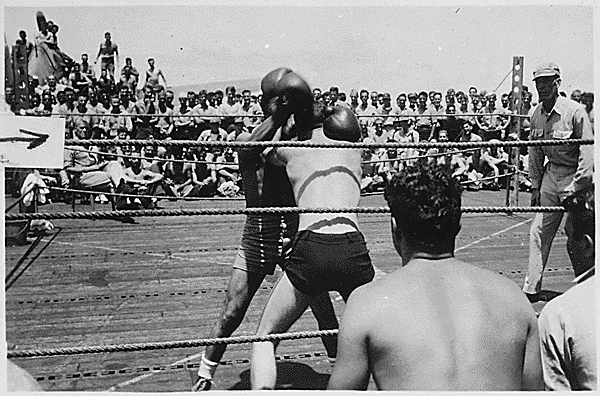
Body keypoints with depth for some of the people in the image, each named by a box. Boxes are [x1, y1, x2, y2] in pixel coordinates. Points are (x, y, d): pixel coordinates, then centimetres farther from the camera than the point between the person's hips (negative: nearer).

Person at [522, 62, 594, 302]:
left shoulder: (575, 112, -15)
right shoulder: (537, 115, 4)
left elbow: (587, 153, -14)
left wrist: (578, 187, -17)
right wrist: (535, 185, 9)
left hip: (574, 176, -6)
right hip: (550, 174, 6)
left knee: (576, 235, -1)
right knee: (539, 232, 4)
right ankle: (531, 289, 12)